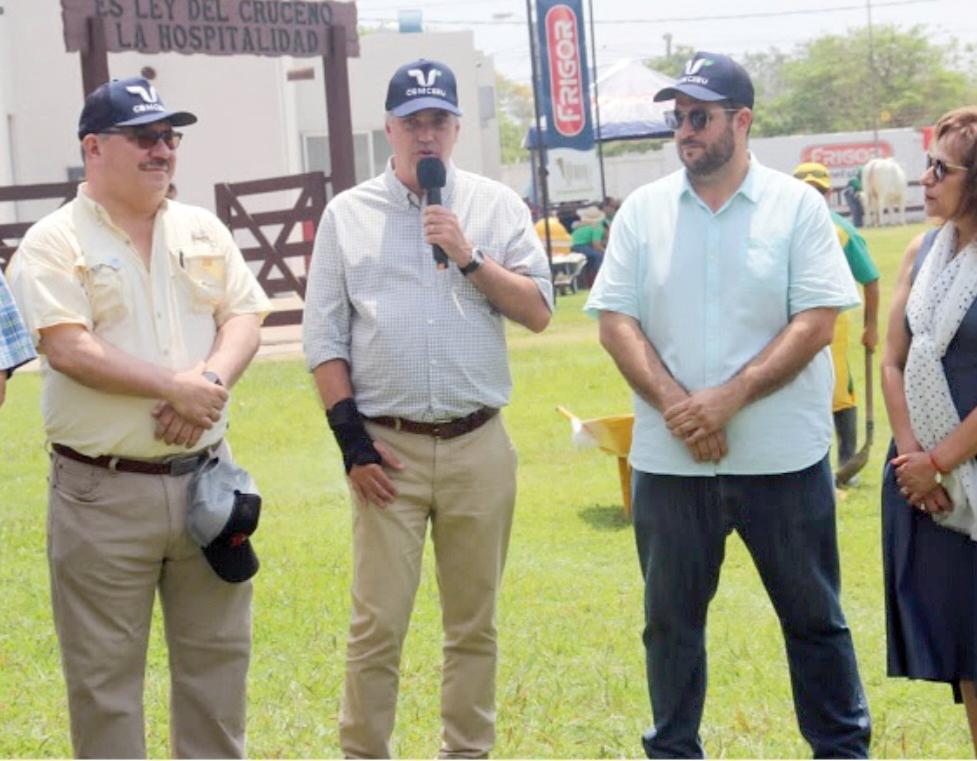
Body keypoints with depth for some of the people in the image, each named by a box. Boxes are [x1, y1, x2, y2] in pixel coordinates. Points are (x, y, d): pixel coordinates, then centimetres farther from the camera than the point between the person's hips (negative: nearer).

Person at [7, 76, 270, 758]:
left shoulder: (204, 232, 12)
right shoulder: (55, 242, -6)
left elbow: (244, 317, 6)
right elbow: (68, 348, -17)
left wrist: (211, 381, -14)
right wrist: (176, 387, -19)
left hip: (206, 478, 5)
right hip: (104, 491, -5)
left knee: (218, 654, 14)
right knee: (105, 674, 2)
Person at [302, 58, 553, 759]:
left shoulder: (496, 206, 6)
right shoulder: (348, 213, 4)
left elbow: (539, 311, -1)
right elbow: (324, 337, 3)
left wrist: (469, 256, -13)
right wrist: (350, 437, -5)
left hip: (479, 445, 1)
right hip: (388, 448, -1)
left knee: (474, 622, 9)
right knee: (377, 625, -2)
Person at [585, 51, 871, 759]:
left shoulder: (796, 205, -2)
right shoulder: (643, 211, 5)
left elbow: (816, 323, -9)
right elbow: (616, 321, 1)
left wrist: (728, 397, -18)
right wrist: (674, 406, -14)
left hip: (783, 456, -2)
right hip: (669, 457, 2)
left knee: (814, 617, 7)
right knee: (671, 619, 11)